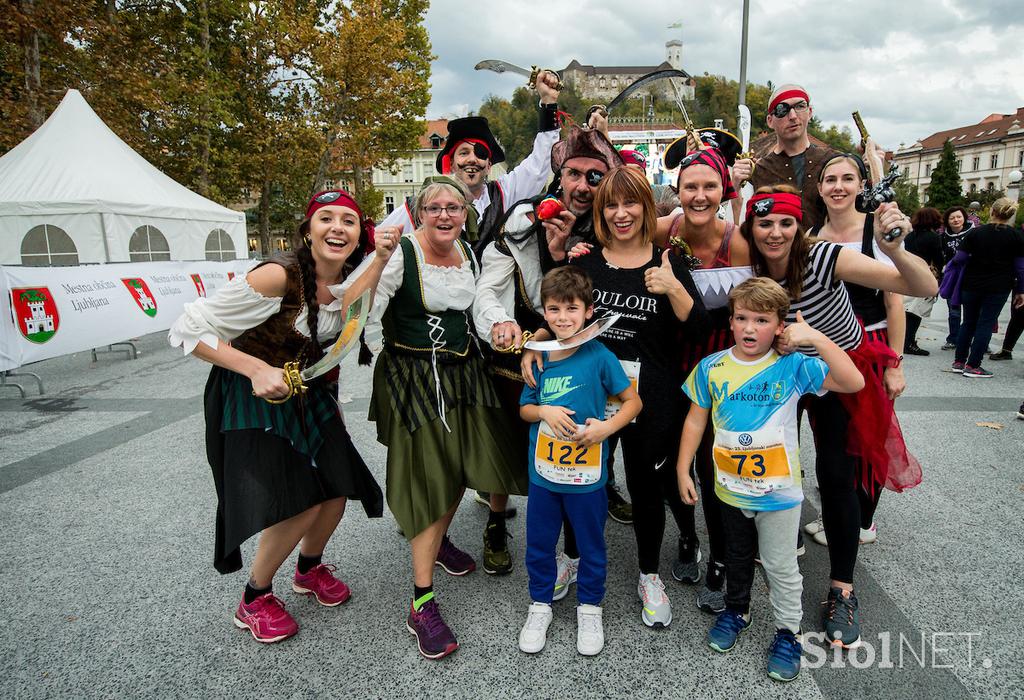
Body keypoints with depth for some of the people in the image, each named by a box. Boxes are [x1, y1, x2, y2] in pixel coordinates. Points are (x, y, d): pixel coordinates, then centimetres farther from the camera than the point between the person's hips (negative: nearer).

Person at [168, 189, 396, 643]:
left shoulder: (342, 281, -2)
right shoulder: (279, 275, -27)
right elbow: (187, 330, -23)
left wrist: (380, 259, -26)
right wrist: (258, 370, -30)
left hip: (309, 395, 7)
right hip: (254, 400, -7)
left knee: (337, 491, 5)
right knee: (300, 504, -12)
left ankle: (310, 569, 38)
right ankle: (254, 599, 17)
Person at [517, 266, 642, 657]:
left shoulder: (599, 356, -13)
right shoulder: (539, 357, -2)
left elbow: (633, 401, -5)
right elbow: (524, 410, 7)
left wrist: (607, 427, -21)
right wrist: (545, 411, -13)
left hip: (587, 474, -3)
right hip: (542, 472, 3)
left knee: (590, 545, 16)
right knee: (538, 544, 17)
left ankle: (589, 609, 39)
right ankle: (540, 605, 39)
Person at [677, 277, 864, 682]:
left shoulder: (792, 366, -15)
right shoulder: (711, 368, -8)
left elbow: (853, 383, -24)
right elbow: (696, 420, -1)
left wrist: (816, 338, -30)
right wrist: (683, 470, 0)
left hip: (778, 492, -2)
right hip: (730, 489, 3)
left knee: (780, 566, 14)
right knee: (737, 556, 24)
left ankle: (788, 632, 35)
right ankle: (736, 609, 48)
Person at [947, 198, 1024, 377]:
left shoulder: (974, 233, -4)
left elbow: (959, 259, -4)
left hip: (971, 286, 2)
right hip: (998, 288, -2)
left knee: (968, 323, 13)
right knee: (986, 324, 3)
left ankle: (959, 361, 17)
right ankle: (972, 366, 2)